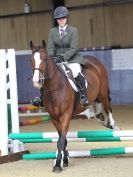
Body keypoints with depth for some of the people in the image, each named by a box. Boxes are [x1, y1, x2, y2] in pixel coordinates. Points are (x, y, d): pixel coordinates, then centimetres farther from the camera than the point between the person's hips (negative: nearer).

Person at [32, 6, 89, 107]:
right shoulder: (52, 31, 7)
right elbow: (50, 47, 3)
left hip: (72, 58, -4)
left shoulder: (73, 30, -5)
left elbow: (73, 48, -13)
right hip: (57, 59, 4)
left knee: (77, 73, -30)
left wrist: (63, 57, -27)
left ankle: (84, 96, -21)